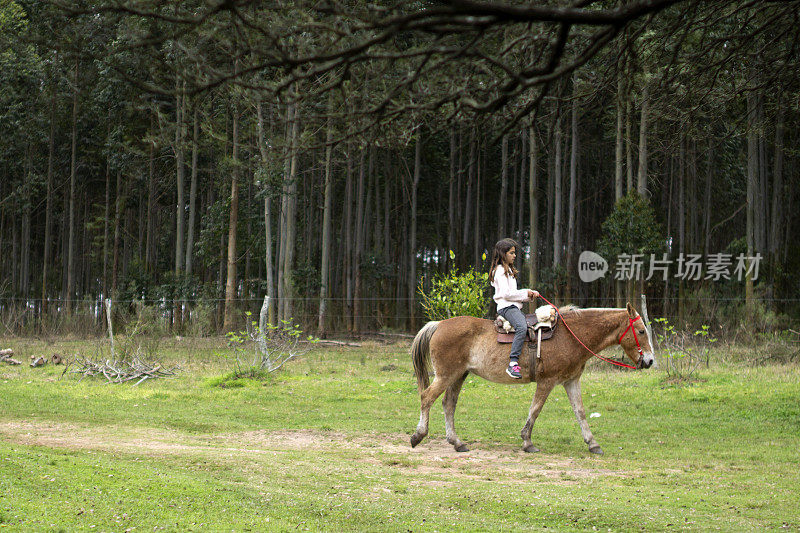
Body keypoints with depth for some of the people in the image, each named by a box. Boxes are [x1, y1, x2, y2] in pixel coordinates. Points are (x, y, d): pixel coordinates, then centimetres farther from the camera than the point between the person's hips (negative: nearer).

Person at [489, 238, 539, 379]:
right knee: (522, 327, -34)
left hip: (514, 307, 11)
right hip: (506, 307, -11)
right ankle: (513, 363, -43)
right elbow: (506, 293, -17)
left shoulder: (508, 270, 26)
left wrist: (530, 295, 9)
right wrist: (526, 293, -7)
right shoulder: (500, 271, -7)